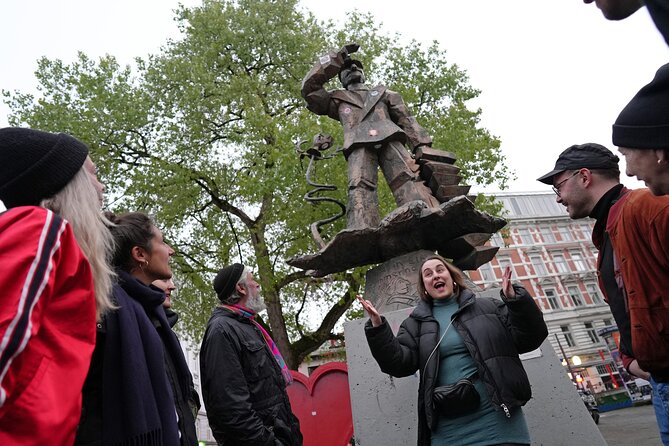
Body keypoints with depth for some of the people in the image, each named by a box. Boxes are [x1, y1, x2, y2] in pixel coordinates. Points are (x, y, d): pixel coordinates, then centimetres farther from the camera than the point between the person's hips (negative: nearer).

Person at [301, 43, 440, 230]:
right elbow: (309, 87, 22)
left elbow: (406, 119, 26)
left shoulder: (383, 93, 38)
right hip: (359, 144, -1)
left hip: (389, 138, 1)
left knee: (407, 179, -27)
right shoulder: (338, 99, 35)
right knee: (359, 187, -29)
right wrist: (337, 57, 25)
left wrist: (421, 146, 7)